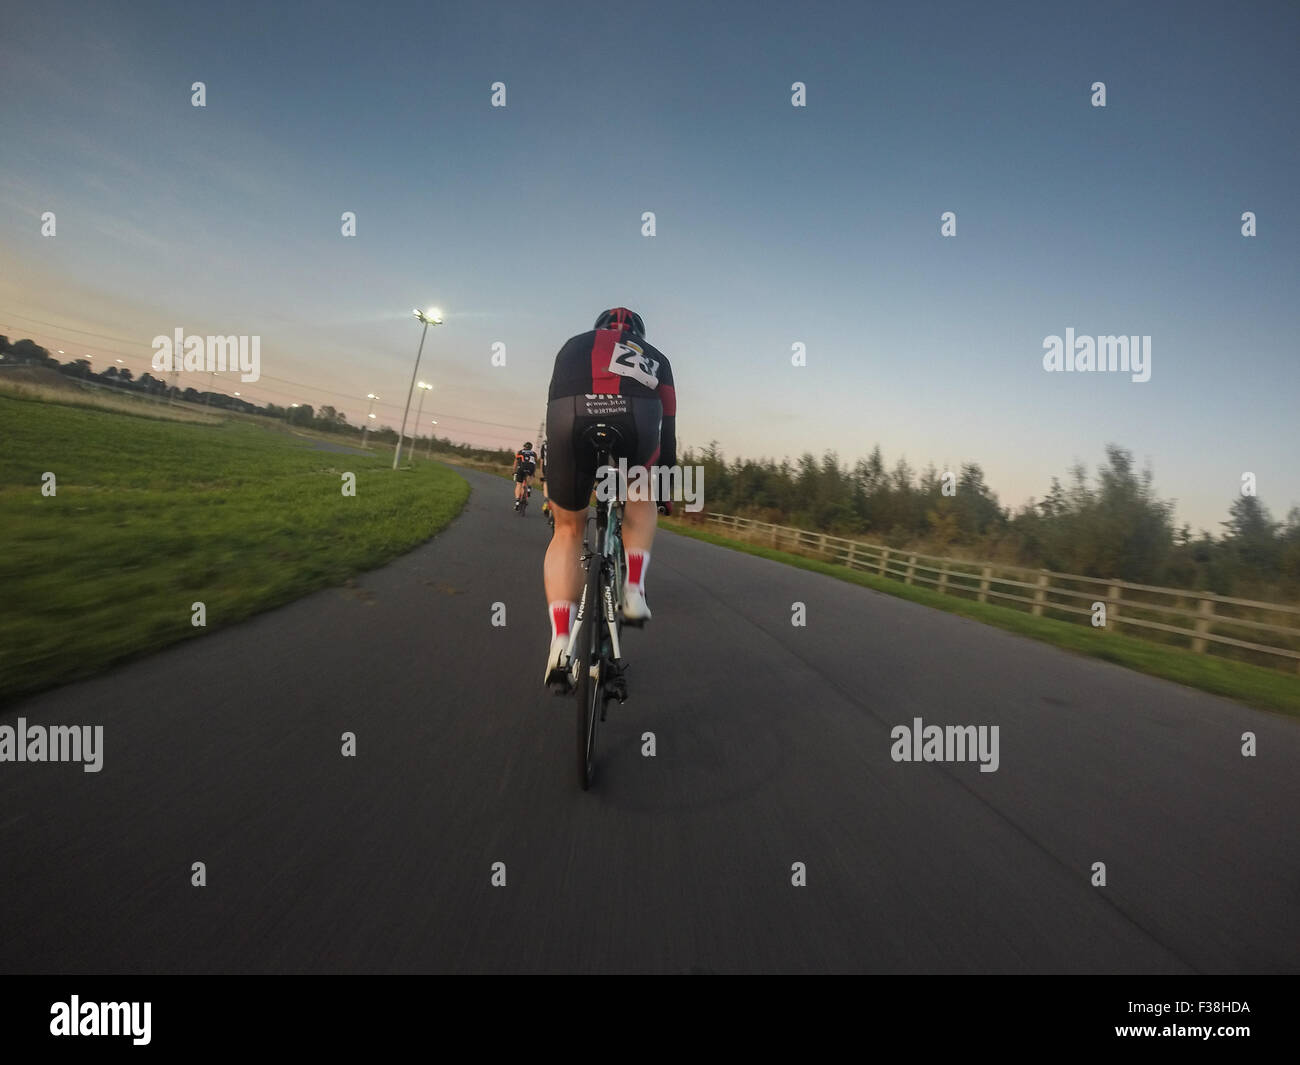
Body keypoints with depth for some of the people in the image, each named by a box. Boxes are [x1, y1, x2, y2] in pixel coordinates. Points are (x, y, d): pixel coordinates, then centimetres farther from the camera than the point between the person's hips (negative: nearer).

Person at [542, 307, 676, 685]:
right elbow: (668, 427, 33)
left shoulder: (575, 345, 37)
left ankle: (561, 644, 6)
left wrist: (550, 478, 42)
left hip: (573, 420, 0)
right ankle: (634, 591, 16)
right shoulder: (655, 357, 36)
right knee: (640, 500, 32)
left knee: (568, 530, 18)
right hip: (634, 424, 0)